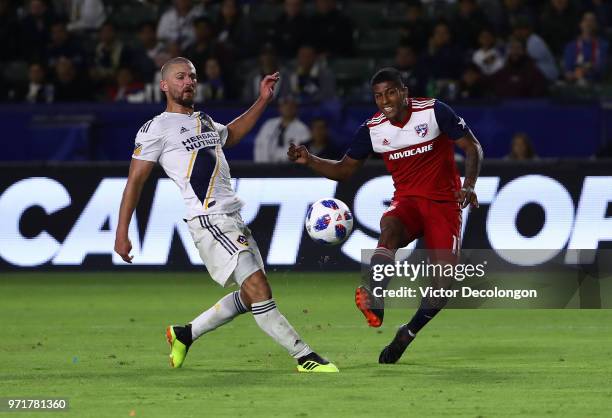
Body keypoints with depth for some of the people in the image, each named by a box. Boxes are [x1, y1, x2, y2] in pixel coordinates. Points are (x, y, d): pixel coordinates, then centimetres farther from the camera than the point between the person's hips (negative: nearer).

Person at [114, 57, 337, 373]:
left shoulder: (204, 122, 22)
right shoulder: (156, 128, -1)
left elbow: (230, 134, 45)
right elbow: (135, 181, -2)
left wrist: (262, 100, 37)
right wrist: (121, 233, -7)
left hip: (233, 218, 9)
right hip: (209, 220, -9)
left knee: (249, 296, 9)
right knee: (258, 288, -16)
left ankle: (184, 335, 23)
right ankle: (304, 356, -16)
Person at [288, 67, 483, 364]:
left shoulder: (434, 111, -10)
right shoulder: (373, 129, 0)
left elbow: (472, 148, -5)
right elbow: (343, 170, 9)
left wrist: (469, 185, -22)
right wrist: (308, 160, -7)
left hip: (444, 202, -1)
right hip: (407, 201, 2)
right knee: (389, 225, -36)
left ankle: (407, 334, 8)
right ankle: (374, 300, -55)